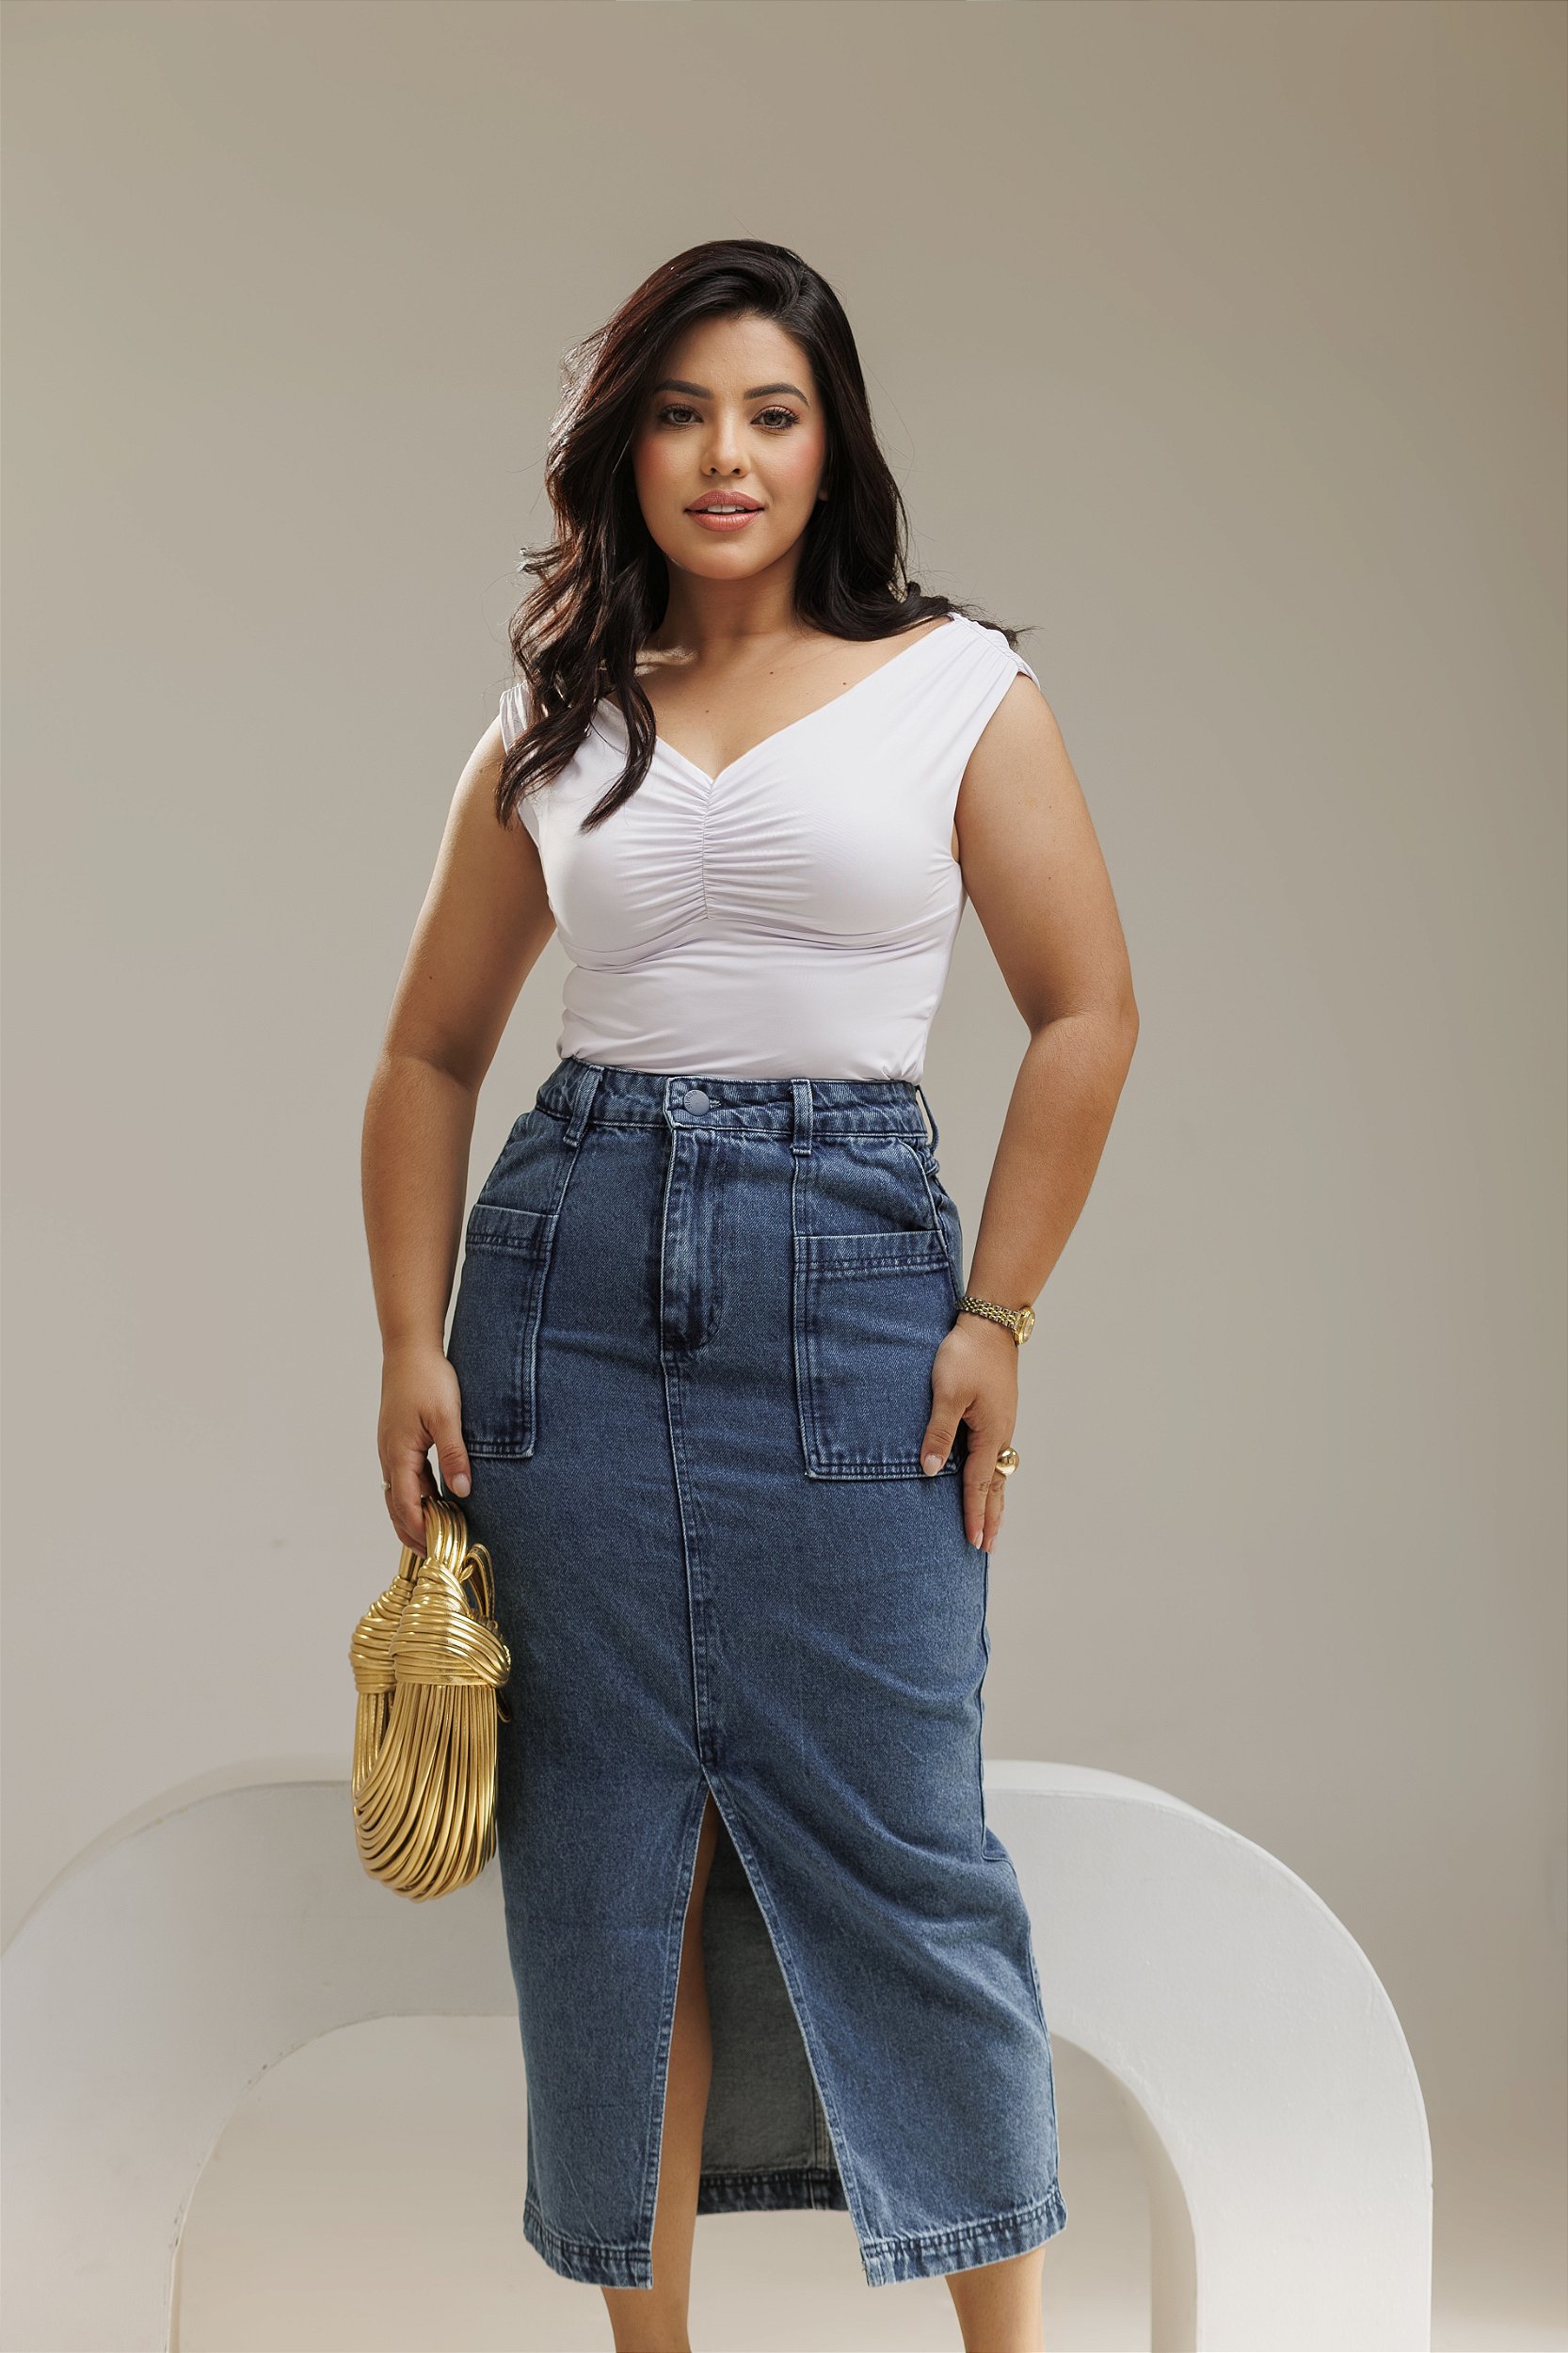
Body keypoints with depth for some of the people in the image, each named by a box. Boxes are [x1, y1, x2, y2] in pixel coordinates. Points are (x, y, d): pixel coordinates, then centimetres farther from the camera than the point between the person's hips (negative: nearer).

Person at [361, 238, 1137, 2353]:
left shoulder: (955, 684, 4)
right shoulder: (553, 729, 10)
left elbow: (1087, 1011, 1)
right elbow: (432, 1055, 14)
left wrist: (995, 1320, -4)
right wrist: (413, 1344, 4)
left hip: (853, 1268, -2)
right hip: (577, 1267, 3)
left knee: (894, 1839, -2)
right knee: (607, 1846, 6)